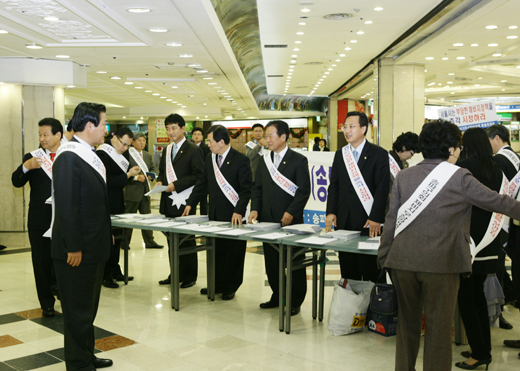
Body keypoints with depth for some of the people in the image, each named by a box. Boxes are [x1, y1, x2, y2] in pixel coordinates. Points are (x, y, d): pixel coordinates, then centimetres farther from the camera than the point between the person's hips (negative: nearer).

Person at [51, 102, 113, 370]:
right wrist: (73, 248, -22)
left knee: (88, 307, 21)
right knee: (77, 310, 4)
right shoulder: (68, 157, -19)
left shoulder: (91, 156, 11)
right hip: (77, 250, -10)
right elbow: (66, 206, -22)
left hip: (94, 247, 10)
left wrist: (107, 234, 16)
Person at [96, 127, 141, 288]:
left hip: (118, 203, 9)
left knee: (117, 237, 16)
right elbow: (107, 181, -22)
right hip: (107, 206, -9)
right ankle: (106, 275, 7)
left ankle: (115, 271, 27)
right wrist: (128, 175, -22)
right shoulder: (102, 154, -17)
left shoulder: (120, 154, 12)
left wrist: (131, 172, 6)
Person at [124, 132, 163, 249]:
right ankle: (125, 243, 11)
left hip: (145, 191, 7)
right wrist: (135, 177, -23)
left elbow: (153, 168, 19)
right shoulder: (127, 154, -9)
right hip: (132, 191, -7)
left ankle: (149, 242, 19)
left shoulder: (148, 155, 15)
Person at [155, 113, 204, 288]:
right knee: (171, 239, 12)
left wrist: (176, 185, -17)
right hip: (168, 201, 7)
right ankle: (175, 274, 22)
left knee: (186, 240, 1)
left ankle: (189, 276, 10)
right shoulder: (166, 150, 16)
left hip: (184, 202, -7)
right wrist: (160, 181, 2)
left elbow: (198, 175, -12)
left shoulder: (193, 150, -6)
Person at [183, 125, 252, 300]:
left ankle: (230, 287, 16)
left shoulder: (241, 160, -10)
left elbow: (246, 190, -12)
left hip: (233, 215, -6)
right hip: (215, 214, 6)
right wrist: (190, 203, 11)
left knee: (233, 252, 4)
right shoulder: (210, 160, 10)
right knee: (216, 251, 12)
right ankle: (217, 284, 24)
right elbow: (202, 184, 18)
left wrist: (238, 211, -21)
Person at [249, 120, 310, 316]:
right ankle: (277, 296, 25)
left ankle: (295, 301, 12)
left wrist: (291, 212, -17)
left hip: (290, 220, -5)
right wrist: (255, 209, -2)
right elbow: (257, 188, 14)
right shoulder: (264, 161, 13)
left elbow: (304, 190, -8)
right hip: (268, 220, 6)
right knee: (271, 261, 11)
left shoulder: (299, 160, -4)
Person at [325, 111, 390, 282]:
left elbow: (382, 188, -7)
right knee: (347, 270, 8)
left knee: (370, 271, -1)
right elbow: (334, 186, 13)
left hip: (368, 223, -4)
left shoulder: (379, 154, -1)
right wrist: (330, 212, 2)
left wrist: (376, 218, -14)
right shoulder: (340, 154, 14)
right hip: (344, 222, 5)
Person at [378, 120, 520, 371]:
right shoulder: (459, 178, -5)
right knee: (439, 327, 7)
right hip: (441, 264, -4)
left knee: (408, 323, 19)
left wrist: (383, 256, 13)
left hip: (402, 260, 5)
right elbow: (497, 202, 2)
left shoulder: (403, 176, 6)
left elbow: (391, 220, 7)